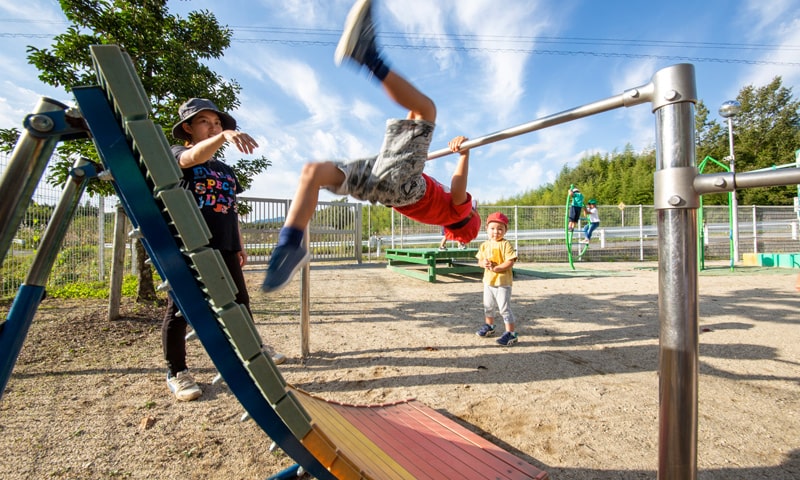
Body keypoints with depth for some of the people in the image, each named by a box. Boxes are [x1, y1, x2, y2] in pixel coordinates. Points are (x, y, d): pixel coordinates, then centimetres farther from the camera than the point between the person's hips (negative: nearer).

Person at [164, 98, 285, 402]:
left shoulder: (226, 170, 17)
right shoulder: (177, 155, 0)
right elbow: (194, 156, -26)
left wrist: (239, 245, 15)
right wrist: (225, 136, -44)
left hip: (224, 248, 6)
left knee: (240, 302, 13)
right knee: (179, 310, 3)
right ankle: (176, 372, 18)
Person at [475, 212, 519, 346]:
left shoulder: (506, 244, -14)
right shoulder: (485, 245, 4)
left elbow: (510, 262, -20)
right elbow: (479, 261, 8)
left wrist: (495, 268, -25)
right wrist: (484, 263, -14)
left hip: (503, 282, -7)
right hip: (488, 281, 7)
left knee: (504, 308, -4)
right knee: (488, 306, 22)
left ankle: (511, 333, 7)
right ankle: (489, 326, 43)